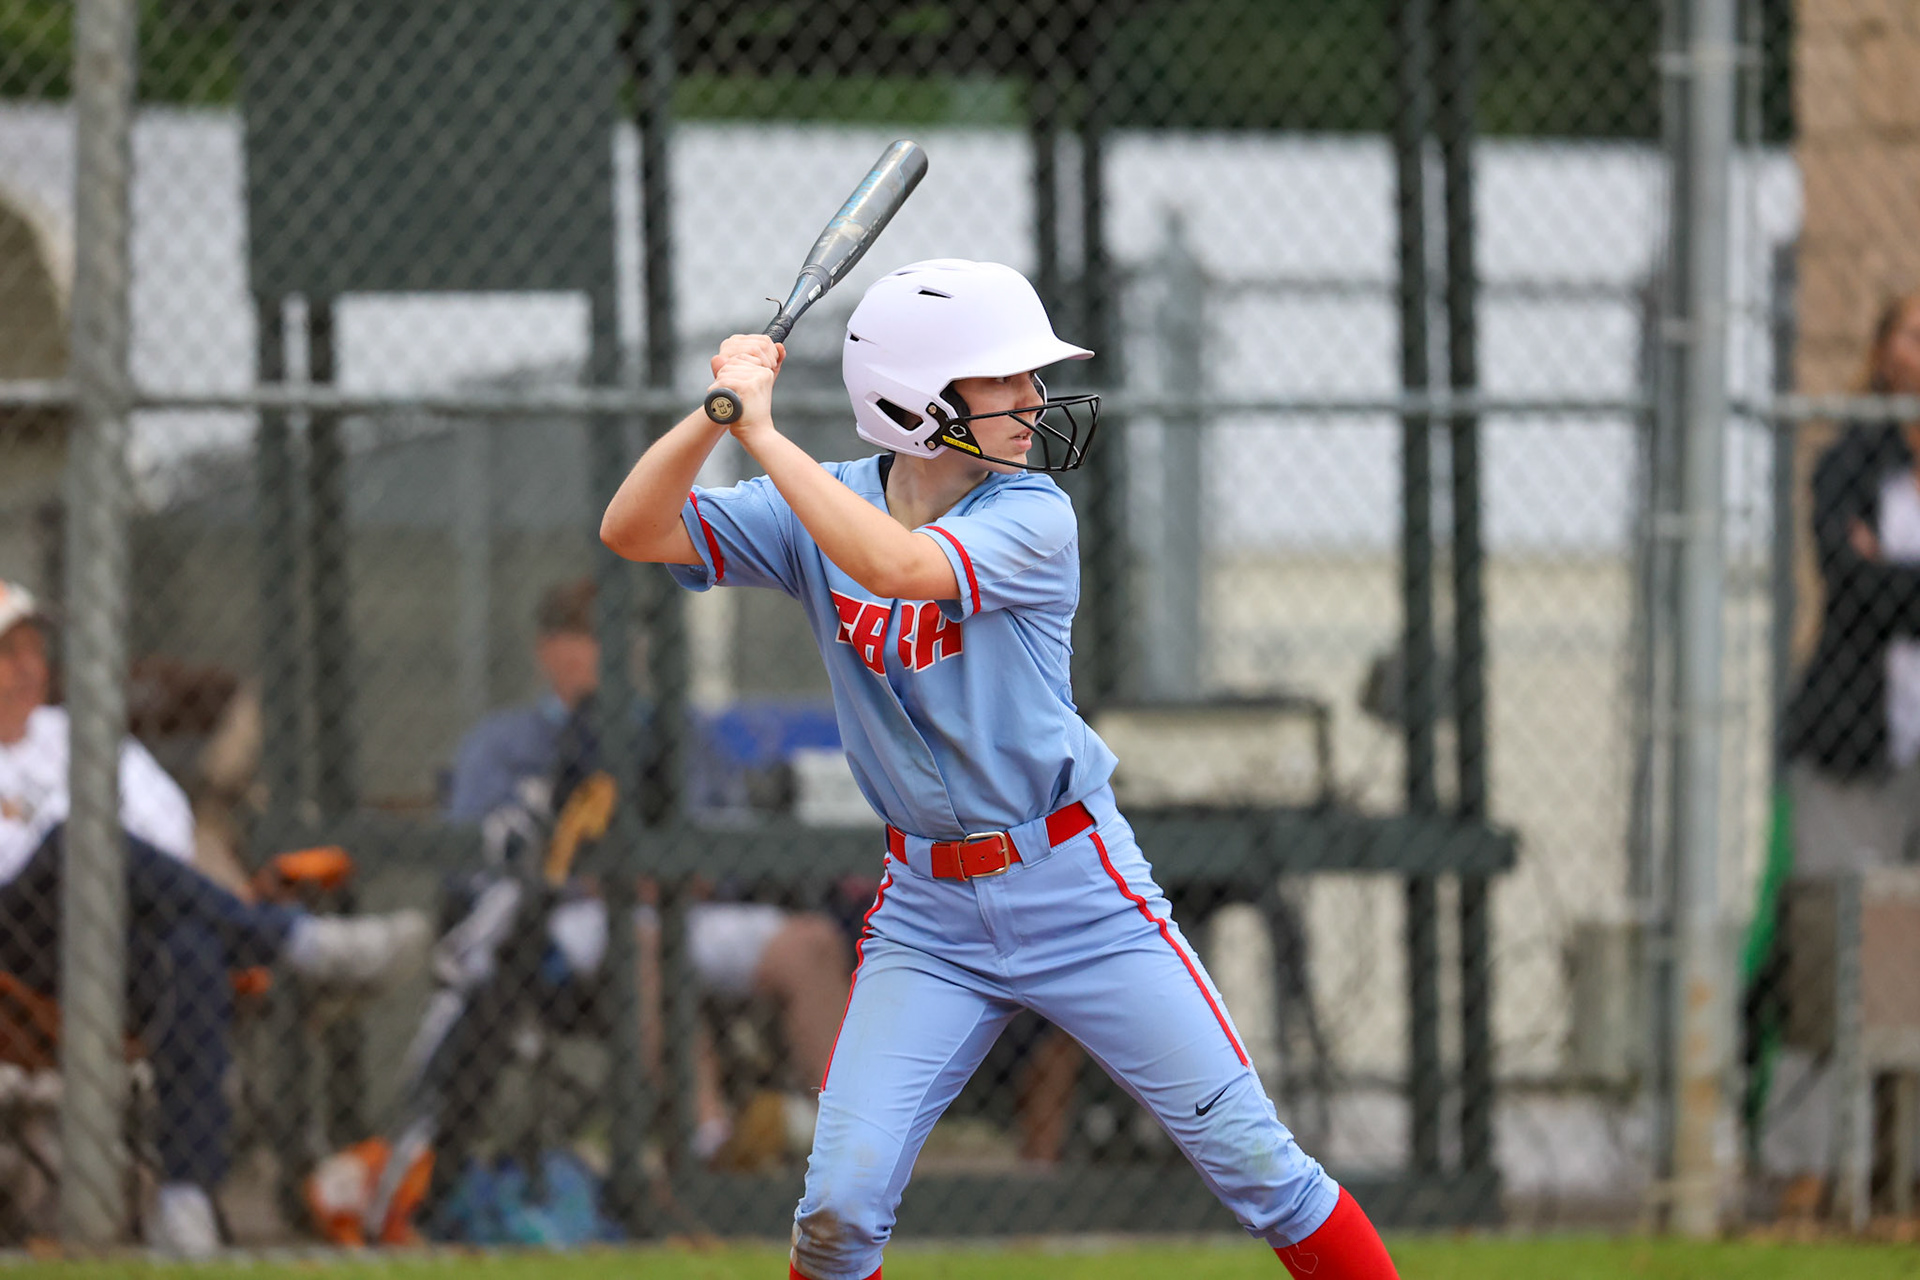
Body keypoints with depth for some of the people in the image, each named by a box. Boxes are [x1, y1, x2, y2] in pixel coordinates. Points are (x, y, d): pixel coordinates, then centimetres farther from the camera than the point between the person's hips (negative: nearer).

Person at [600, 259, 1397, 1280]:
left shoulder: (1032, 518, -13)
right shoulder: (821, 509, -1)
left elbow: (897, 563, -31)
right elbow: (632, 531, -8)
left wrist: (763, 433, -31)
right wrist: (723, 411, -22)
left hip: (1074, 888, -2)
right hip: (928, 912, 2)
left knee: (1252, 1159, -4)